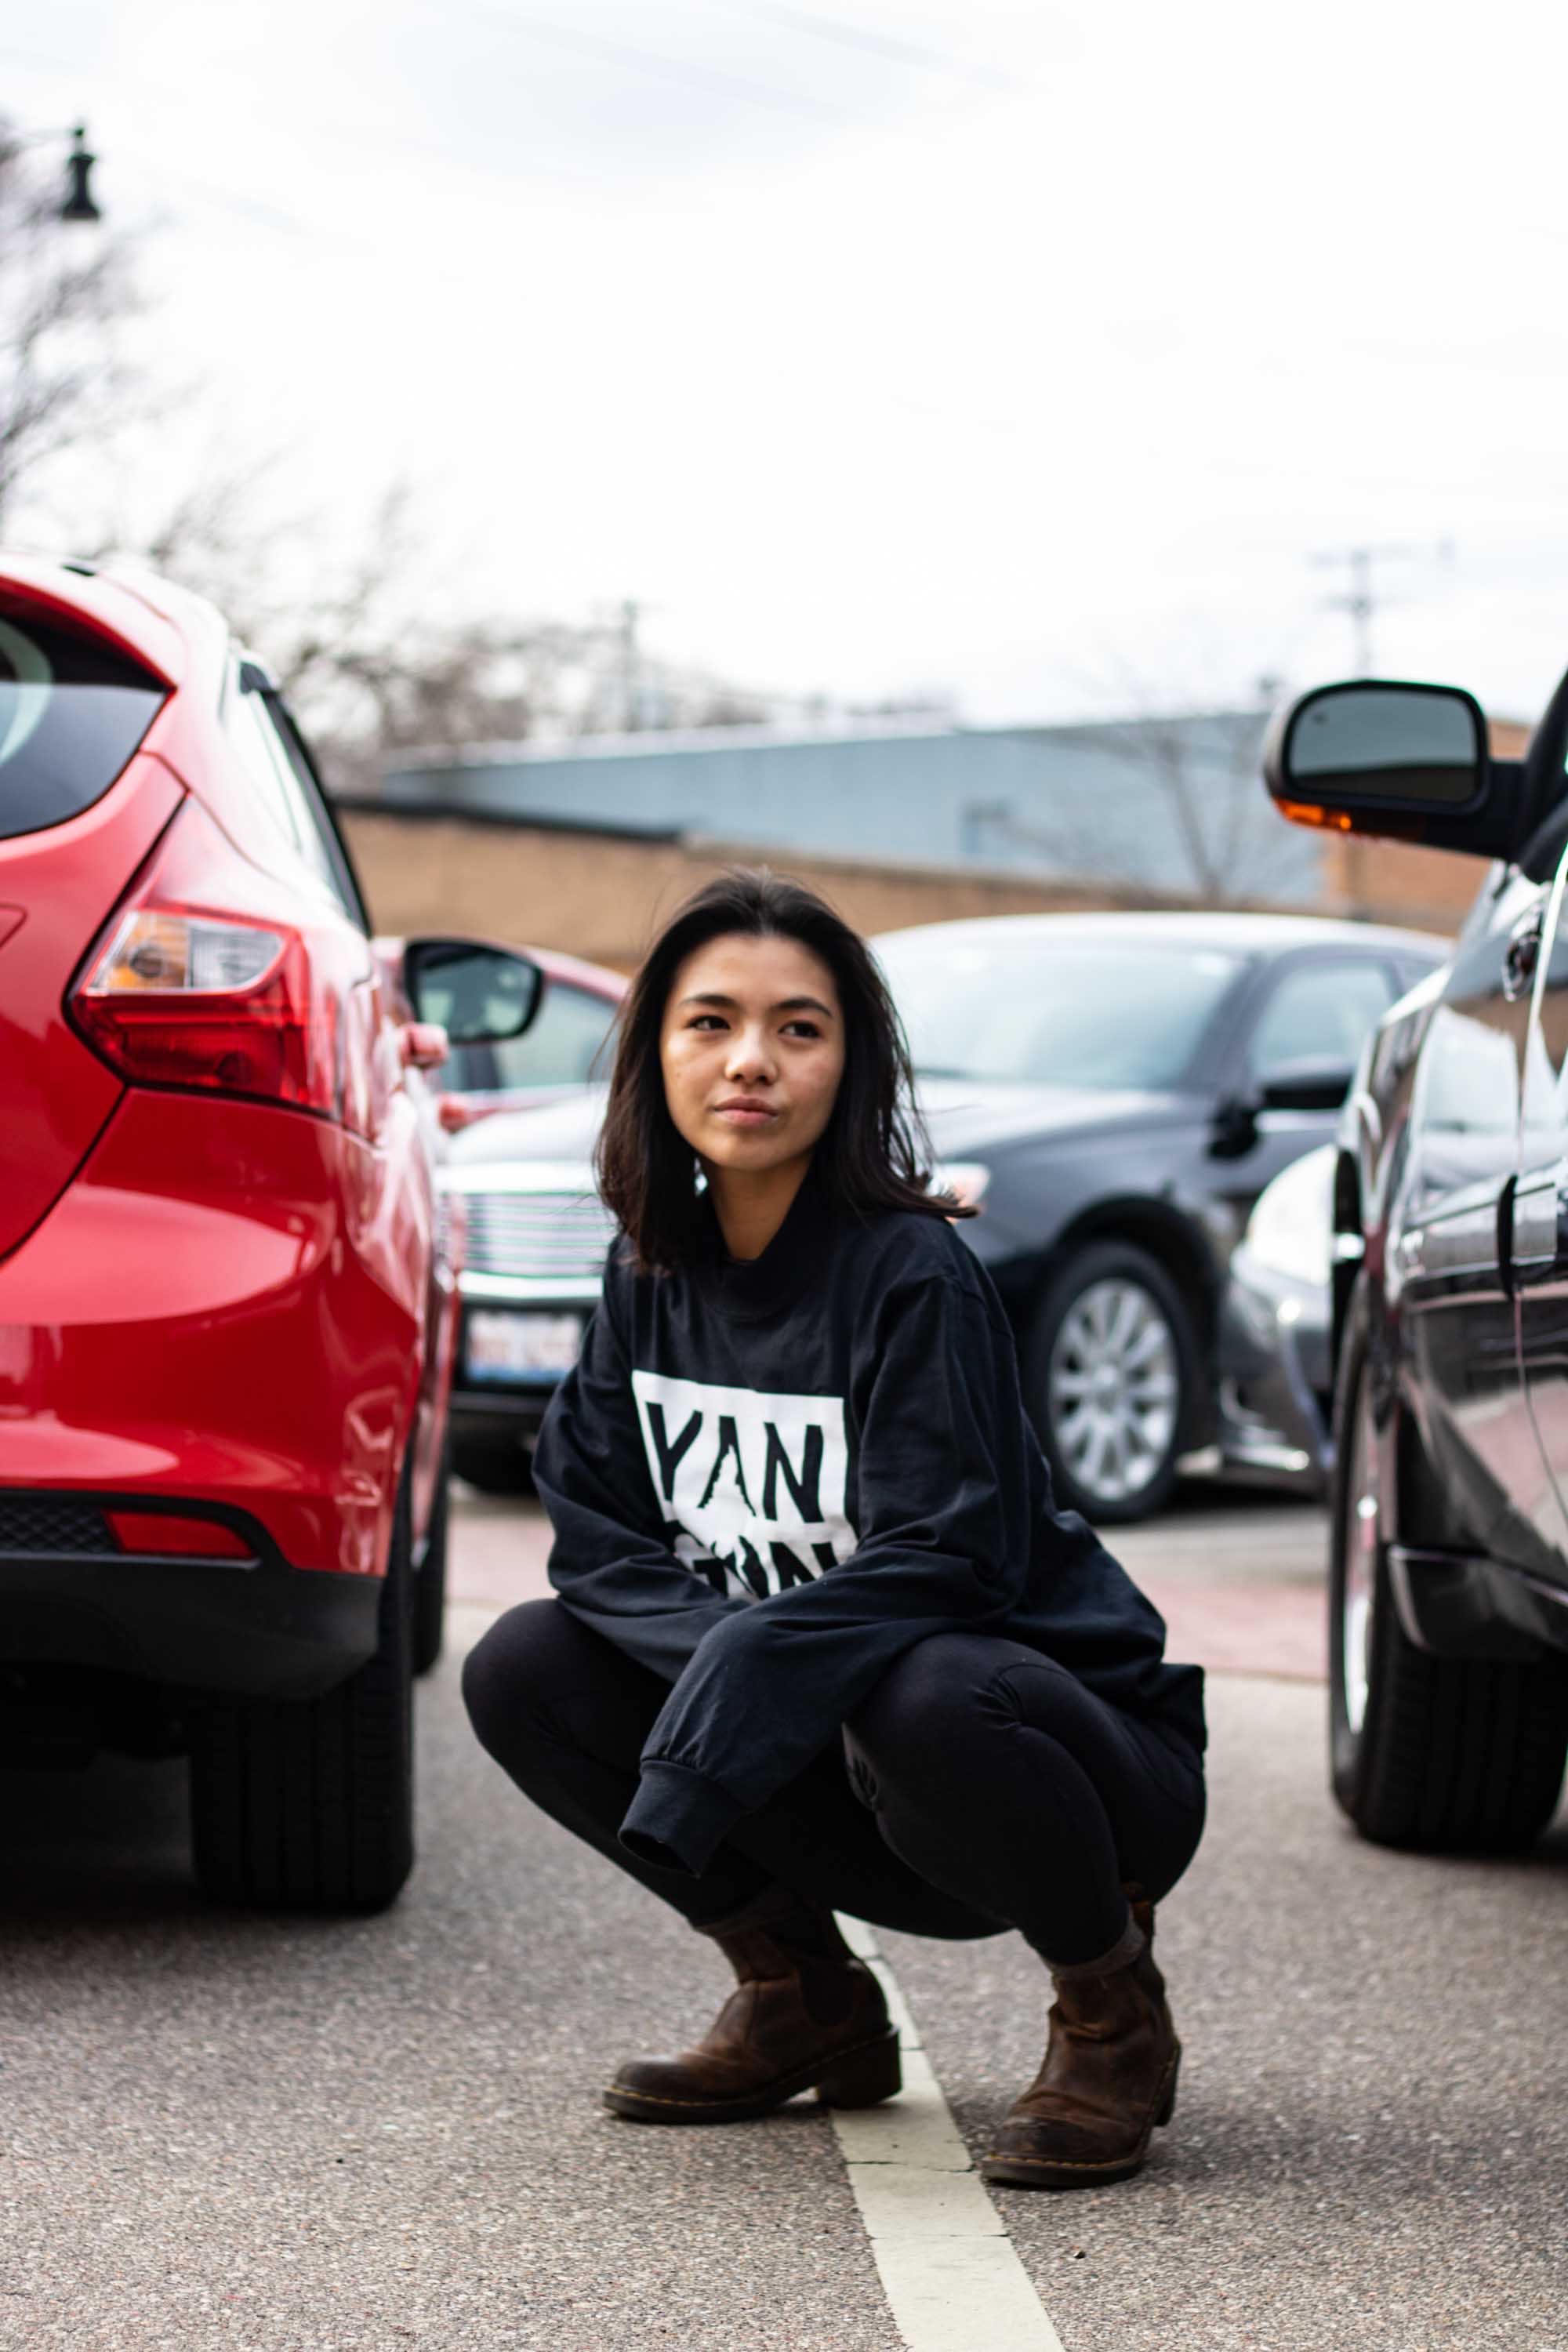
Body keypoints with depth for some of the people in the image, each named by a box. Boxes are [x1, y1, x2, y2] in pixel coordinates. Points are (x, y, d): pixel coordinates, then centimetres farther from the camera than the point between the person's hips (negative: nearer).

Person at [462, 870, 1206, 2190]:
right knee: (523, 1669, -9)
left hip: (1052, 1745, -6)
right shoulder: (655, 1276, 1)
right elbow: (591, 1533, -1)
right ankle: (805, 2002, 8)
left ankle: (1114, 2014, -8)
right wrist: (729, 1646, -19)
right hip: (832, 1788, 6)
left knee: (926, 1704, -39)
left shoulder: (914, 1274, -17)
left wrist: (742, 1674, -30)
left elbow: (939, 1562, -23)